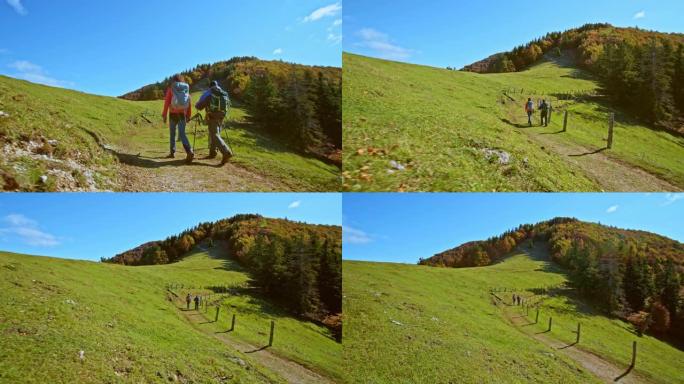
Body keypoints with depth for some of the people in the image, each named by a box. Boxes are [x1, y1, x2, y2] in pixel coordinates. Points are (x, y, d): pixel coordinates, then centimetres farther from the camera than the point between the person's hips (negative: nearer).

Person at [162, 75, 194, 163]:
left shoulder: (170, 88, 0)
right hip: (182, 113, 2)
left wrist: (164, 115, 0)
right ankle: (189, 151, -25)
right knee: (182, 133, -4)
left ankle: (172, 152, 19)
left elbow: (167, 102, -4)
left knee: (172, 133, 16)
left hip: (173, 113, -2)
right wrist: (188, 115, 12)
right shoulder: (186, 89, 8)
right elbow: (189, 103, 6)